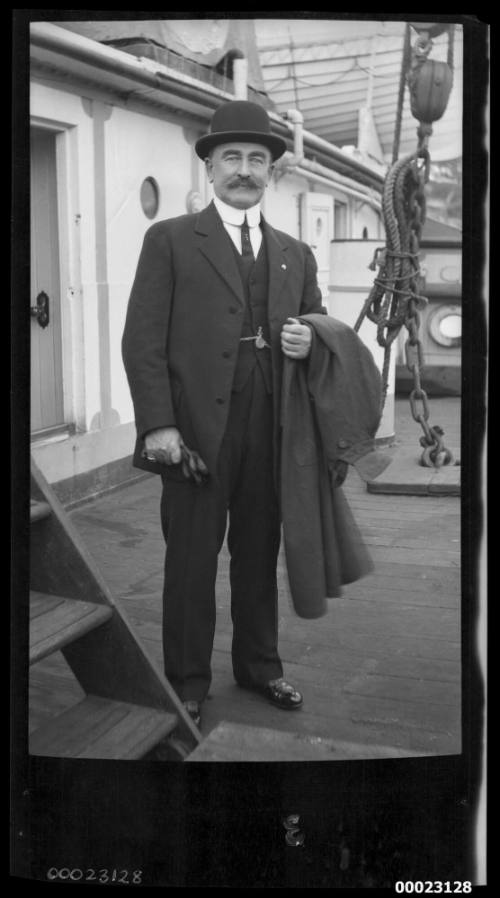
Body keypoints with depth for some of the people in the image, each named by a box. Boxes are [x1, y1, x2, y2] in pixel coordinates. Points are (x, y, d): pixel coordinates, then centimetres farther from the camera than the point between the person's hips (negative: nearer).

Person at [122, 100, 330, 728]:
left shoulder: (295, 254, 15)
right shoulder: (170, 240, 2)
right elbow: (142, 340, -5)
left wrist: (309, 342, -3)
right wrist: (159, 425, -13)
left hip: (271, 433, 4)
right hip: (198, 431, -4)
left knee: (259, 554, 14)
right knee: (191, 559, 5)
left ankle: (259, 665, 31)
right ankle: (187, 683, 20)